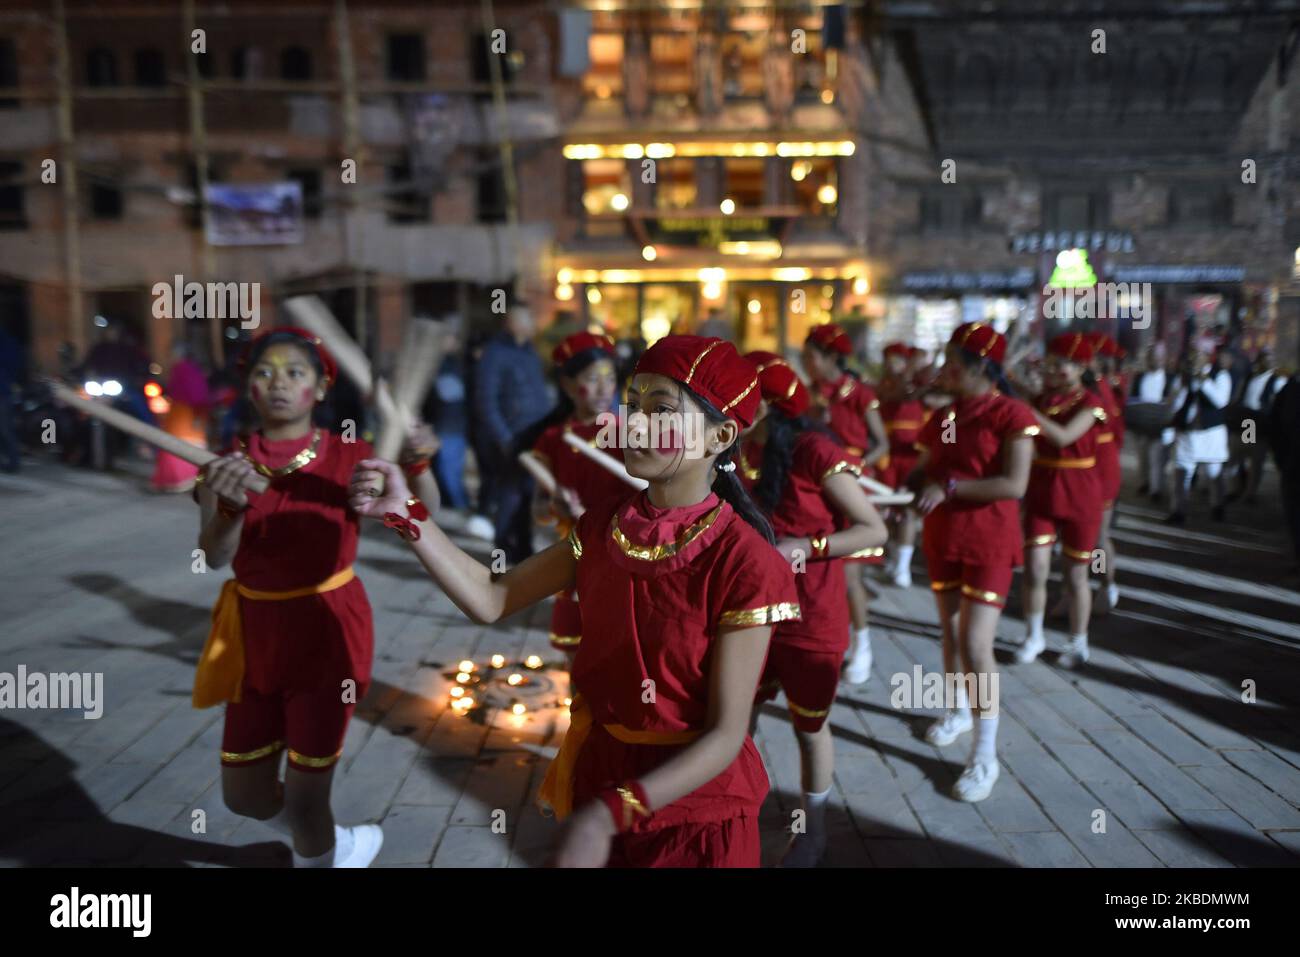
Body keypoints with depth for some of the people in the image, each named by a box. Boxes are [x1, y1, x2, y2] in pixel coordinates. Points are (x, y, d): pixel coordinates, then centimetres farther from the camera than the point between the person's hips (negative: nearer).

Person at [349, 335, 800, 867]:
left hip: (694, 804, -4)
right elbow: (490, 600, -6)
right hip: (600, 771, 5)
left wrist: (611, 813, -30)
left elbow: (726, 733, -21)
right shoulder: (601, 530, -5)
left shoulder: (745, 562, -23)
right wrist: (404, 514, -15)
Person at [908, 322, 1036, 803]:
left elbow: (1014, 485, -21)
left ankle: (985, 756, 1)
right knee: (951, 630, 17)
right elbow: (923, 471, 9)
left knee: (975, 644, -10)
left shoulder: (1011, 414, -12)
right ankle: (959, 709, 40)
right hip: (942, 537, 6)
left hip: (988, 542, -6)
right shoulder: (942, 416, 7)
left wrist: (949, 486, -23)